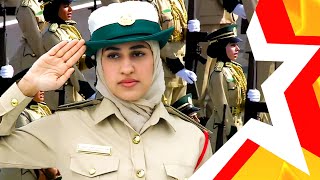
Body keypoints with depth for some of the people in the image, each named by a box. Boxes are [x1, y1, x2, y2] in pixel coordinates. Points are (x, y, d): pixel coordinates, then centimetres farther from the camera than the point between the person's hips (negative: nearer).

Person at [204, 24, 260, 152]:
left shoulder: (234, 69, 9)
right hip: (223, 131, -9)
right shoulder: (220, 73, -16)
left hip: (236, 124, 9)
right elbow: (222, 107, -18)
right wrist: (233, 131, -17)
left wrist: (251, 98, -5)